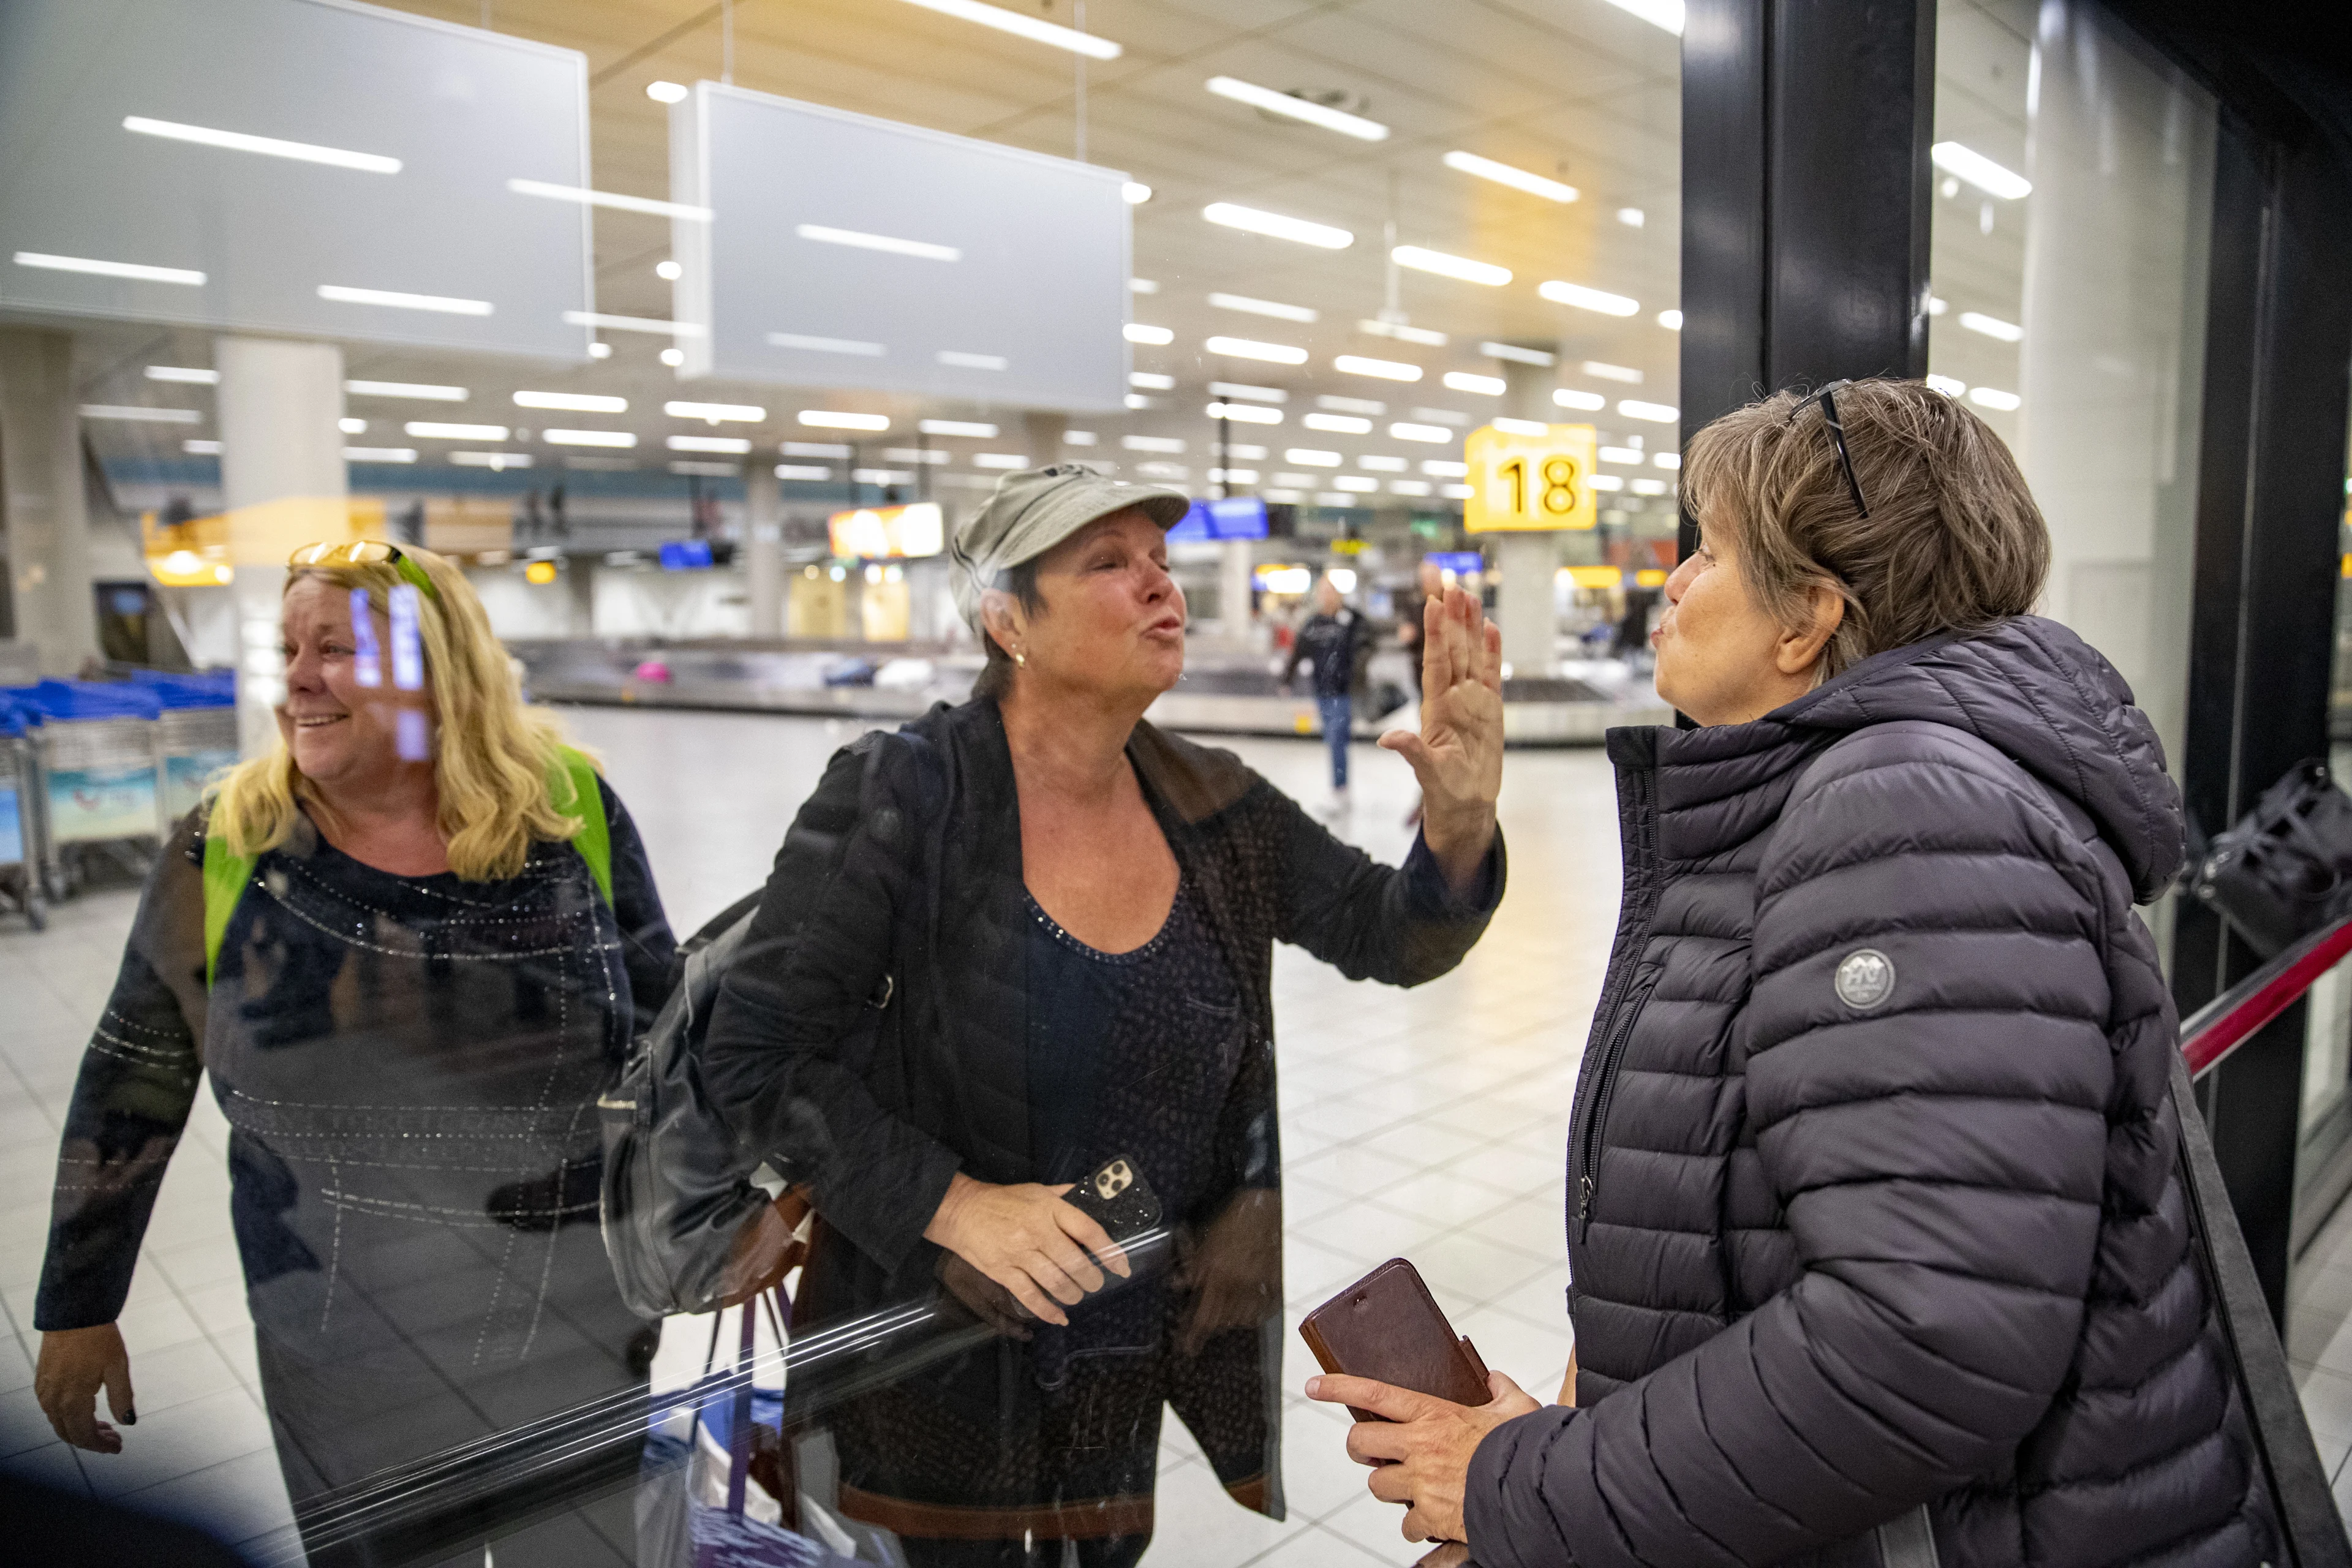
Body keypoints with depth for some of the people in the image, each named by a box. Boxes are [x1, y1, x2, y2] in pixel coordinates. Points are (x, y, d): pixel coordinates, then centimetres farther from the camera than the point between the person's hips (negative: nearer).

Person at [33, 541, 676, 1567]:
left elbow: (667, 1029, 1)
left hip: (577, 1331, 0)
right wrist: (78, 1309, 6)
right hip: (345, 1363, 1)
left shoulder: (571, 811, -9)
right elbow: (132, 1082, 2)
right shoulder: (229, 846, -8)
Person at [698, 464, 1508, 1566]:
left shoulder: (1213, 807, -7)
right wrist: (955, 1206, -25)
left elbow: (1396, 940, -3)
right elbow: (755, 1058, -18)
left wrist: (1460, 821, -24)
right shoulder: (900, 796, -21)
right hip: (935, 1356, -4)